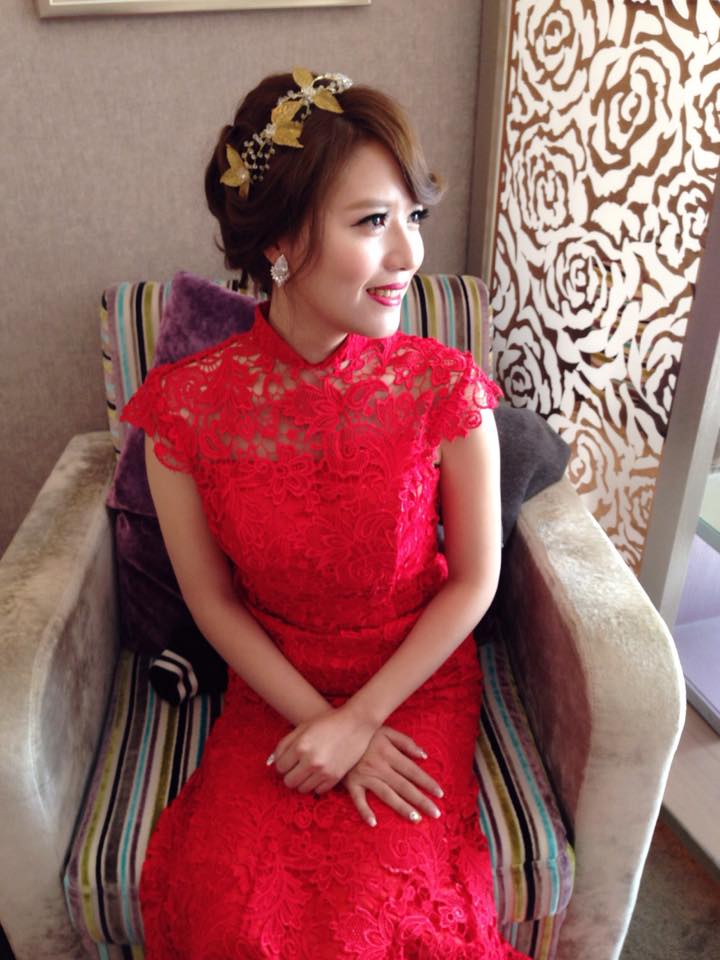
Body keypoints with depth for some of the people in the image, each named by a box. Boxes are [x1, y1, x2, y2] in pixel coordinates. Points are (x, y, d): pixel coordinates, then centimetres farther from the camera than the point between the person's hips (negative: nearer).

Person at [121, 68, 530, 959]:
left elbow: (475, 579, -8)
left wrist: (360, 720, -12)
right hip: (270, 690, 1)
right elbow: (213, 600, -5)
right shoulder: (186, 405, -16)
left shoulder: (445, 386, -18)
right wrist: (319, 722, -10)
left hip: (418, 684, 0)